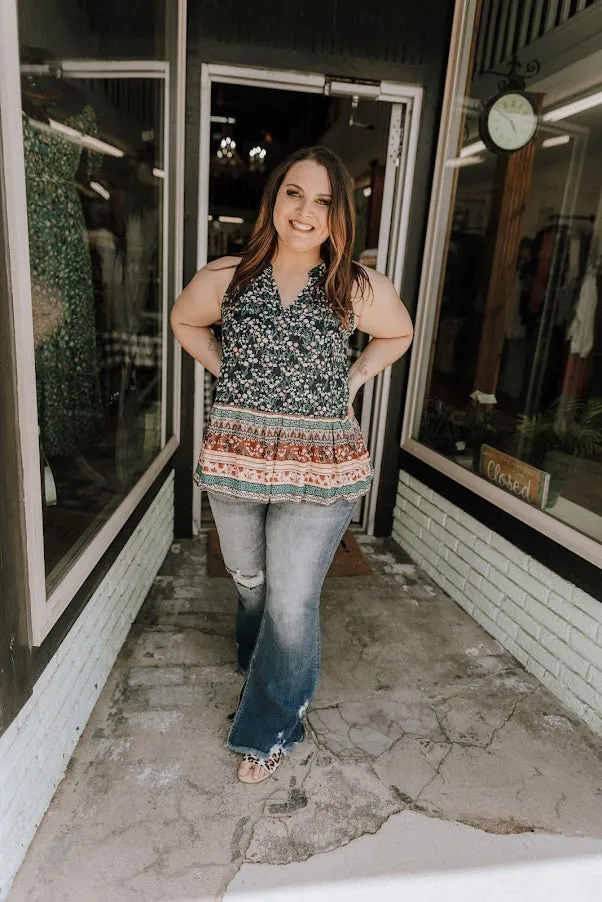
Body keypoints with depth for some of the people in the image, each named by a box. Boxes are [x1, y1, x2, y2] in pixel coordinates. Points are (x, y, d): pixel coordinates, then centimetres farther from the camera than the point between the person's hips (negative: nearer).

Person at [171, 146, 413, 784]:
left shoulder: (359, 289, -5)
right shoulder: (226, 277, -2)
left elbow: (398, 334, 14)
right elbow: (183, 321, 18)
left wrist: (349, 382, 3)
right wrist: (227, 373, 6)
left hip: (320, 467, -2)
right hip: (236, 457, 2)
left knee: (293, 602, 2)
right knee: (248, 580, 20)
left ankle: (269, 728, 27)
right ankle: (257, 663, 53)